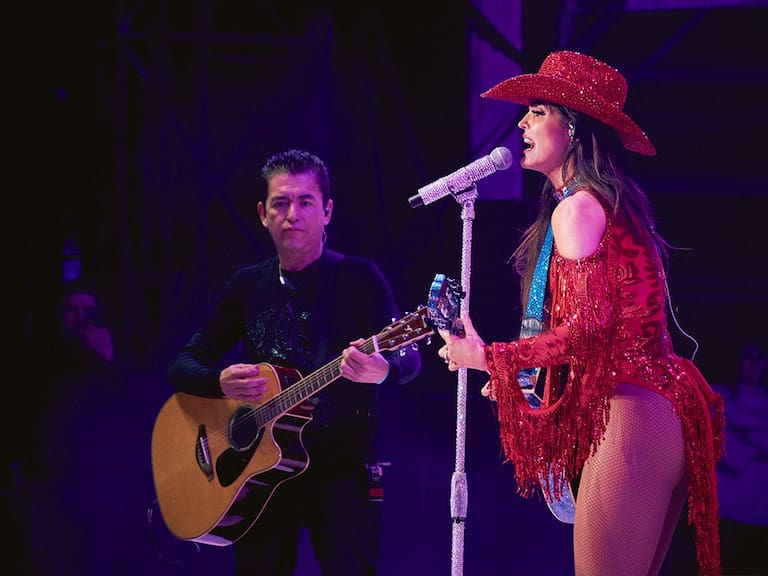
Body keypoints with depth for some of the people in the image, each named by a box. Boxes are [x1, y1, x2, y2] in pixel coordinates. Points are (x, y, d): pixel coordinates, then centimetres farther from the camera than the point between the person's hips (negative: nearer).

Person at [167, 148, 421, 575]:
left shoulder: (359, 277, -3)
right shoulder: (248, 286, 9)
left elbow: (409, 359, -15)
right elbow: (184, 366, 9)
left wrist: (383, 371, -40)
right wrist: (220, 382, -14)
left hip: (341, 471, -4)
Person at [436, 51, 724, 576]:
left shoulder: (577, 206, -9)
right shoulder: (616, 201, 19)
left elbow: (589, 326, -18)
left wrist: (489, 358, -9)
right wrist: (525, 376, 27)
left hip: (624, 415, -10)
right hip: (665, 411, 10)